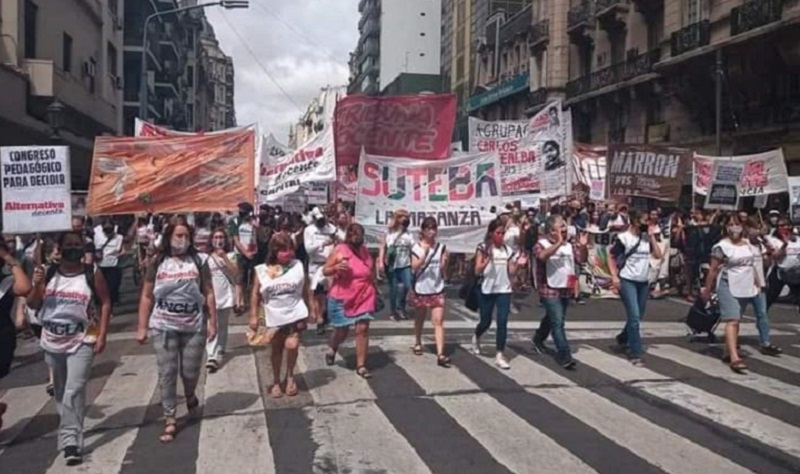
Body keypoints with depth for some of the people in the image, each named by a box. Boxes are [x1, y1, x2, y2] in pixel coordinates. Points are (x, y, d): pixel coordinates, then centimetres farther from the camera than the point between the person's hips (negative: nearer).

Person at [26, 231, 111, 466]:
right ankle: (70, 434, 35)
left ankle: (71, 442, -13)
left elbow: (106, 303, -3)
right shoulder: (49, 274, 1)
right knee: (60, 393, 18)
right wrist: (37, 285, -16)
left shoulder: (92, 274, -7)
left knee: (73, 392, -14)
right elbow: (33, 305, 4)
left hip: (82, 341, -4)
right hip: (52, 342, 4)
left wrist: (102, 335, -9)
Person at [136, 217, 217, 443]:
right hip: (164, 327, 0)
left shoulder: (198, 261, -1)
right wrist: (142, 327, 1)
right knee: (167, 374, 1)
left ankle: (190, 396, 43)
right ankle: (169, 420, 9)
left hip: (194, 326, 0)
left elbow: (208, 293, 2)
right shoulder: (157, 263, 0)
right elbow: (147, 296, 4)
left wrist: (212, 322, -1)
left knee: (190, 372, 9)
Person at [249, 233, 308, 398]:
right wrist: (253, 316, 0)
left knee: (292, 345, -13)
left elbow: (305, 290, 3)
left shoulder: (298, 265, -3)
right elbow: (255, 294, 2)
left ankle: (290, 376, 13)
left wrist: (311, 309, 4)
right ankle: (276, 381, 29)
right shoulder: (262, 270, -4)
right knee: (277, 349, 12)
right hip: (275, 317, 1)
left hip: (296, 313, -1)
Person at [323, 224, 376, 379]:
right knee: (341, 331, 9)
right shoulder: (339, 251, -7)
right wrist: (336, 267, -23)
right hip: (342, 298, -2)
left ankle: (361, 365, 2)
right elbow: (325, 271, -4)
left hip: (364, 297, 2)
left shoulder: (365, 250, 5)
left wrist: (374, 290, 15)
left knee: (363, 329, -6)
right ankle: (332, 350, 43)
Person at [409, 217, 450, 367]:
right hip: (420, 289, 0)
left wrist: (444, 262, -20)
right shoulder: (416, 248, -6)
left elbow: (443, 269, 1)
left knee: (438, 321, -8)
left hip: (437, 290, 0)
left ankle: (440, 354, -13)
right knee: (419, 319, 17)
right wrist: (425, 255, -28)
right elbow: (414, 267, -16)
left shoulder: (441, 247, -1)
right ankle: (418, 343, 41)